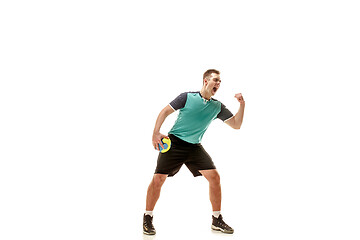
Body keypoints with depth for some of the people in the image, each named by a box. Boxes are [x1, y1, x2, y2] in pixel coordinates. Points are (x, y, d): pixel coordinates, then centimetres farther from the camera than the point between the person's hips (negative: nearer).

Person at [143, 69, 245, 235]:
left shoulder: (218, 106, 4)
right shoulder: (187, 97, -7)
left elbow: (236, 124, 4)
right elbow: (165, 111, -2)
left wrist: (242, 105, -9)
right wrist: (156, 133, -11)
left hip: (195, 147, 4)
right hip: (174, 143, -4)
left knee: (214, 176, -7)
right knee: (158, 179, -10)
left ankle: (217, 221, 7)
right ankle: (147, 219, 9)